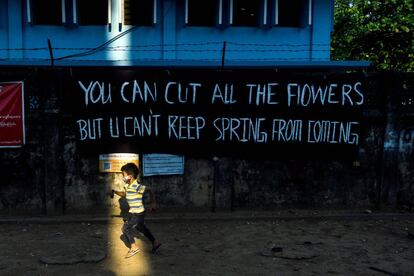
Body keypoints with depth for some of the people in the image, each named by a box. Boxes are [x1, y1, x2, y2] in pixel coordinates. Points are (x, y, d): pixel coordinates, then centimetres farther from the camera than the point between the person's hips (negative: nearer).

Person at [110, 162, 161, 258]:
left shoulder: (136, 186, -25)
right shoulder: (128, 186, 4)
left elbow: (150, 190, -25)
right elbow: (124, 194, 23)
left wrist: (152, 203, -23)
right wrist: (115, 192, 8)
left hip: (137, 213, -10)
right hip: (133, 212, 10)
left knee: (125, 228, -3)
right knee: (141, 228, 22)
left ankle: (134, 247, 10)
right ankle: (155, 243, 35)